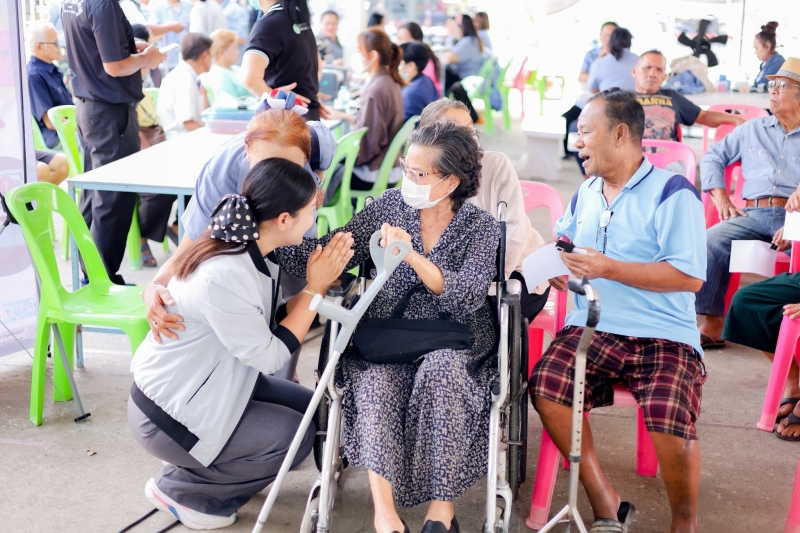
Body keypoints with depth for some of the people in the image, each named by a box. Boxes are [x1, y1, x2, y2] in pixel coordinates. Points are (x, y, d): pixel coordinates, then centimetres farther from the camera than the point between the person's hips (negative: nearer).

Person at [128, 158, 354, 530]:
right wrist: (315, 288, -19)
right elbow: (269, 355, -24)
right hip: (166, 415, -9)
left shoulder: (245, 249, -5)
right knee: (295, 435, -12)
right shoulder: (222, 277, -33)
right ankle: (179, 490, 4)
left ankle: (213, 473, 18)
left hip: (208, 385, 9)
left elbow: (275, 321, -1)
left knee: (310, 409, 8)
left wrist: (323, 279, -8)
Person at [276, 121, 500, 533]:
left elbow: (466, 298, -14)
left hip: (453, 342, -1)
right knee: (376, 380, -31)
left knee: (440, 370, -34)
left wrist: (413, 256, -27)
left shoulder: (481, 228, 0)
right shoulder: (390, 206, 5)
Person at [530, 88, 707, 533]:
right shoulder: (585, 194, 18)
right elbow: (564, 246, 31)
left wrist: (608, 268, -16)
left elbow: (691, 276, -13)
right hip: (591, 329, 5)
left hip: (663, 335, -5)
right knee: (546, 387, -24)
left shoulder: (672, 192, -3)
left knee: (670, 417, -31)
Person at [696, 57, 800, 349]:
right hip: (753, 214, 3)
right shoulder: (753, 129, 22)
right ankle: (713, 323, -20)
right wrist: (720, 197, 9)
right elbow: (713, 157, 26)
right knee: (711, 241, -26)